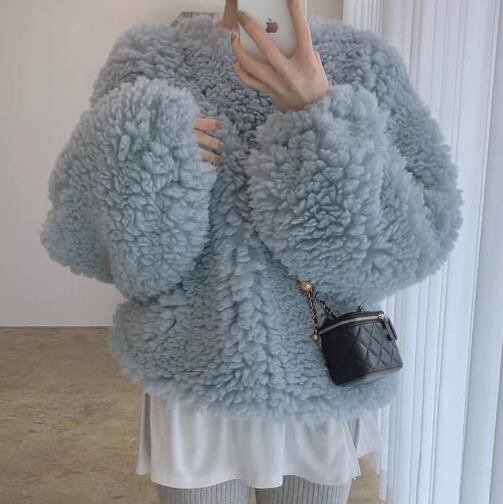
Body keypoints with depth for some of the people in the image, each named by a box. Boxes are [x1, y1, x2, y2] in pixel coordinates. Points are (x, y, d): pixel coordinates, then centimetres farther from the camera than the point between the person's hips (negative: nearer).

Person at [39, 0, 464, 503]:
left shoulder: (366, 62, -5)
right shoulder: (149, 59, -5)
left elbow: (415, 242, -14)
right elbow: (86, 240, -6)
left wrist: (323, 118, -26)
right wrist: (146, 154, -24)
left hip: (323, 392, 2)